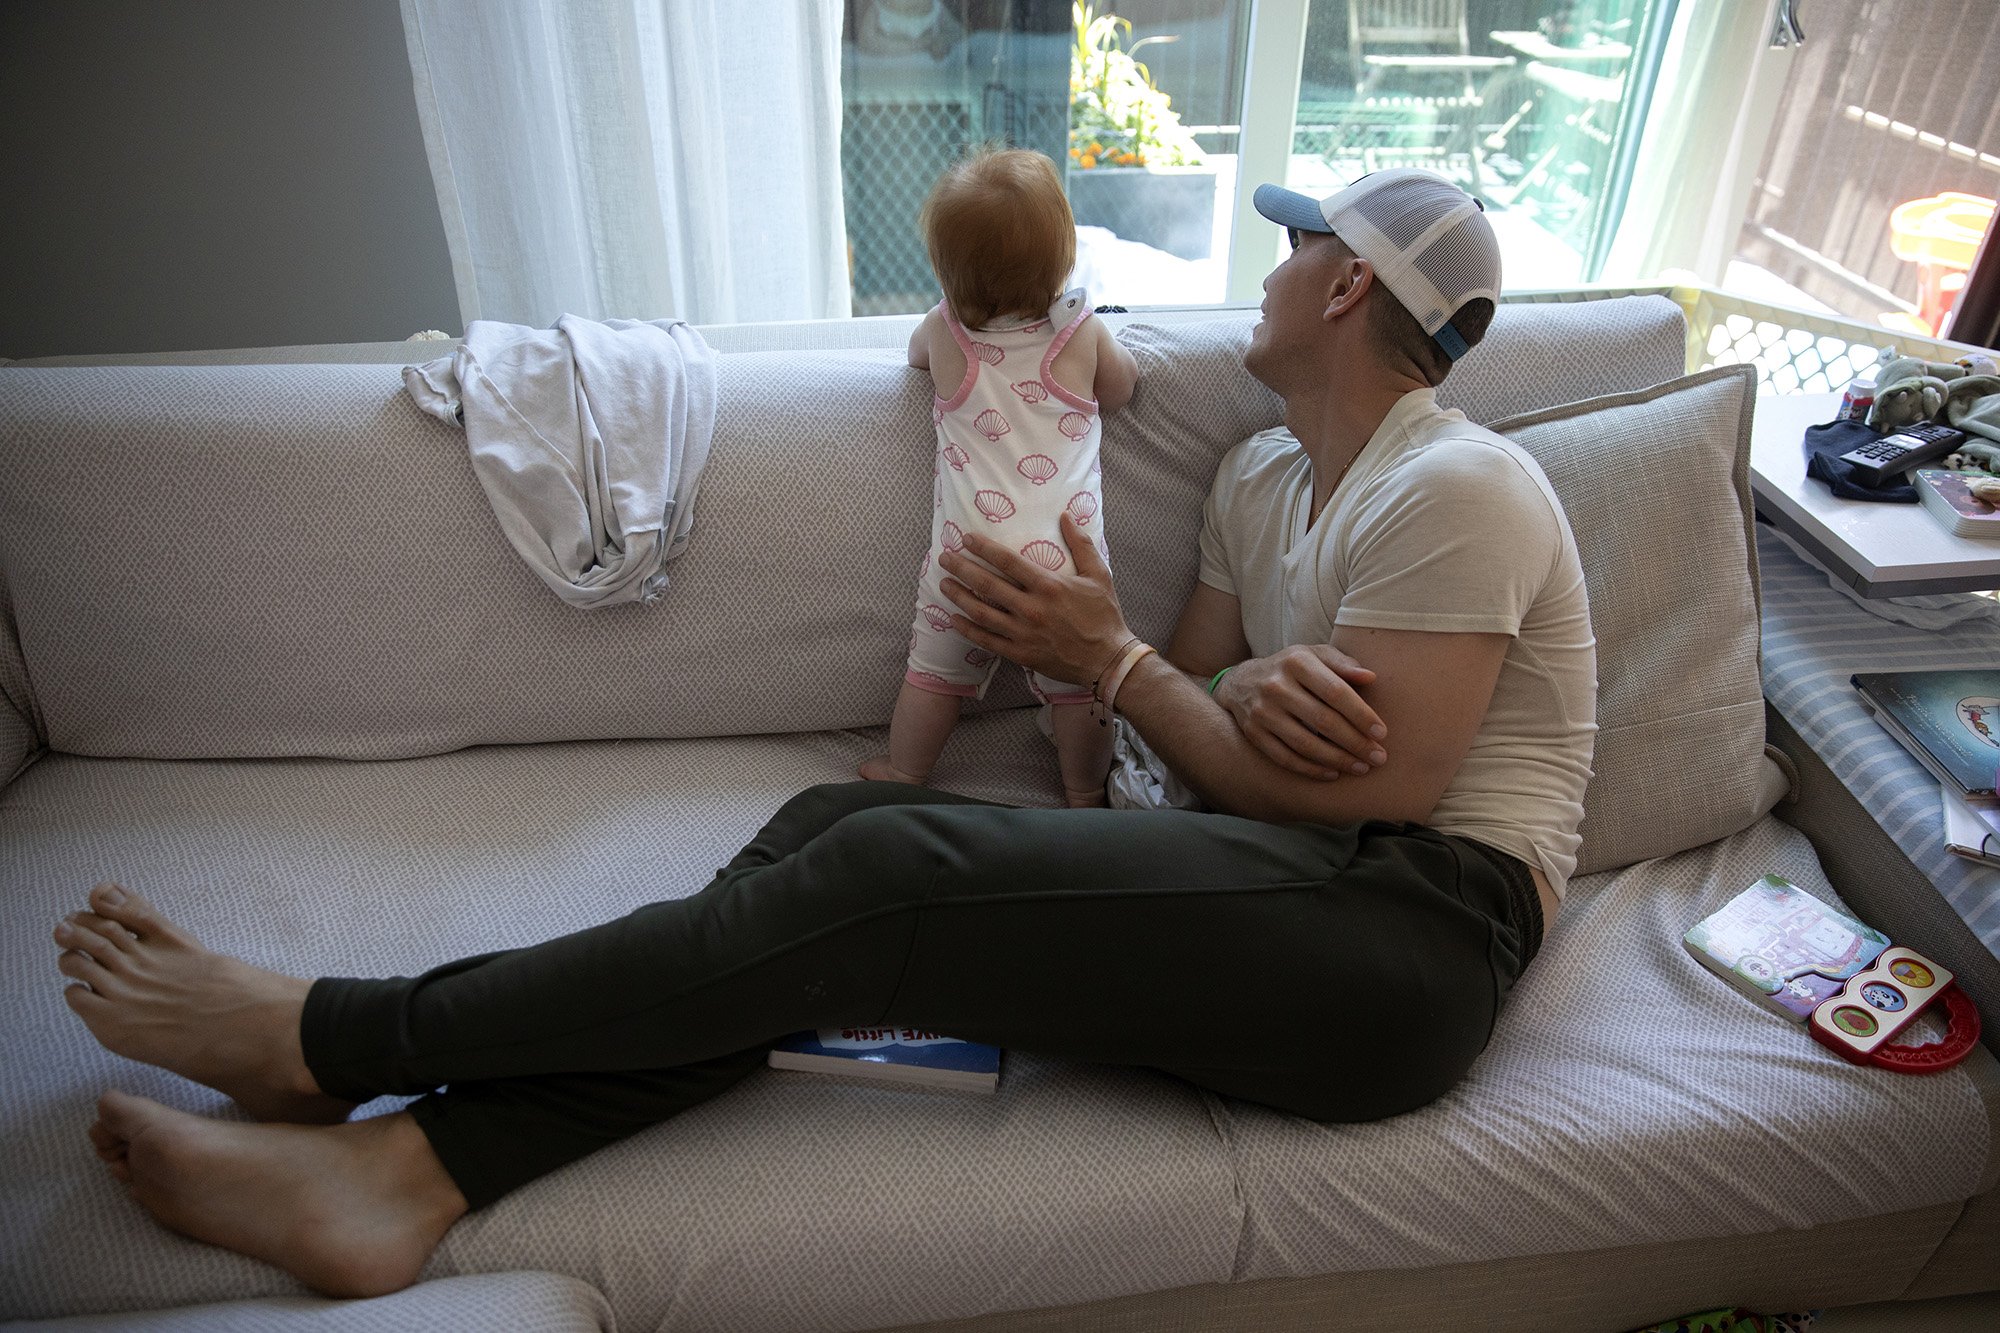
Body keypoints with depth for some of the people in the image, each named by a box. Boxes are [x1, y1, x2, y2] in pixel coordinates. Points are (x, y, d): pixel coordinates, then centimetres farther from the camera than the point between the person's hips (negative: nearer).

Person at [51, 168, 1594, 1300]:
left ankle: (325, 1039, -11)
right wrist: (1248, 689, -12)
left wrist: (1111, 657, -9)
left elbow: (1366, 794, -15)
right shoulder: (1262, 476, 19)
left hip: (1414, 927, -7)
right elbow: (1194, 686, 13)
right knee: (840, 825, -13)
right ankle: (405, 1165, -19)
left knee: (885, 871, -25)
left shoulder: (1457, 488, -9)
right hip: (1281, 874, 7)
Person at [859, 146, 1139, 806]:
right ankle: (1086, 794, 29)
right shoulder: (1083, 332, -1)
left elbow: (915, 354, 27)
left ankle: (902, 777, 35)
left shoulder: (944, 332, 3)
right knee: (1078, 683, 15)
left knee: (934, 672, 18)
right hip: (1064, 555, -1)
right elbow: (1120, 392, 18)